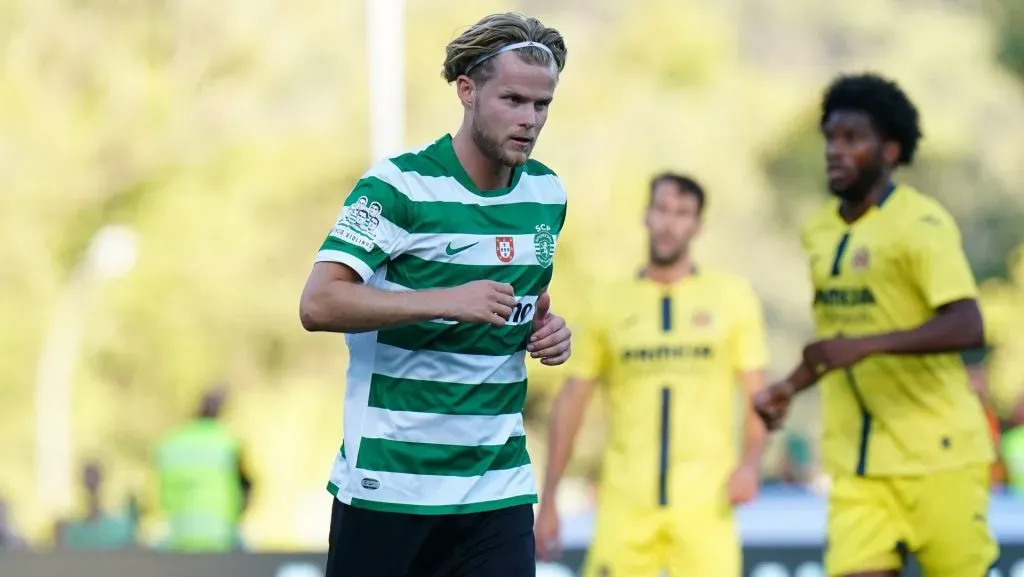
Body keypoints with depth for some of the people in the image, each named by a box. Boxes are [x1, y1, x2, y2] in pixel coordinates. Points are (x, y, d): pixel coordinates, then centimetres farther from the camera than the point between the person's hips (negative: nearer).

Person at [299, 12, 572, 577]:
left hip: (498, 485, 5)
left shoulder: (547, 192, 9)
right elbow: (318, 304, -20)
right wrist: (447, 301, -27)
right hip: (386, 482, -5)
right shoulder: (398, 185, -11)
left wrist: (547, 329, 3)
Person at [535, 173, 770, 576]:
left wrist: (751, 461, -13)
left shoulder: (733, 297, 6)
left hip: (704, 502, -1)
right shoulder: (609, 303, 9)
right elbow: (571, 401, 10)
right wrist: (548, 500, 6)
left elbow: (756, 390, 5)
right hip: (624, 505, 1)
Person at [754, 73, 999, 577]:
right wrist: (791, 387, 11)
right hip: (856, 461, 6)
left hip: (935, 454, -6)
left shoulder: (921, 225, -12)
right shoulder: (819, 232, 11)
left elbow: (967, 327, -23)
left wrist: (865, 346, -31)